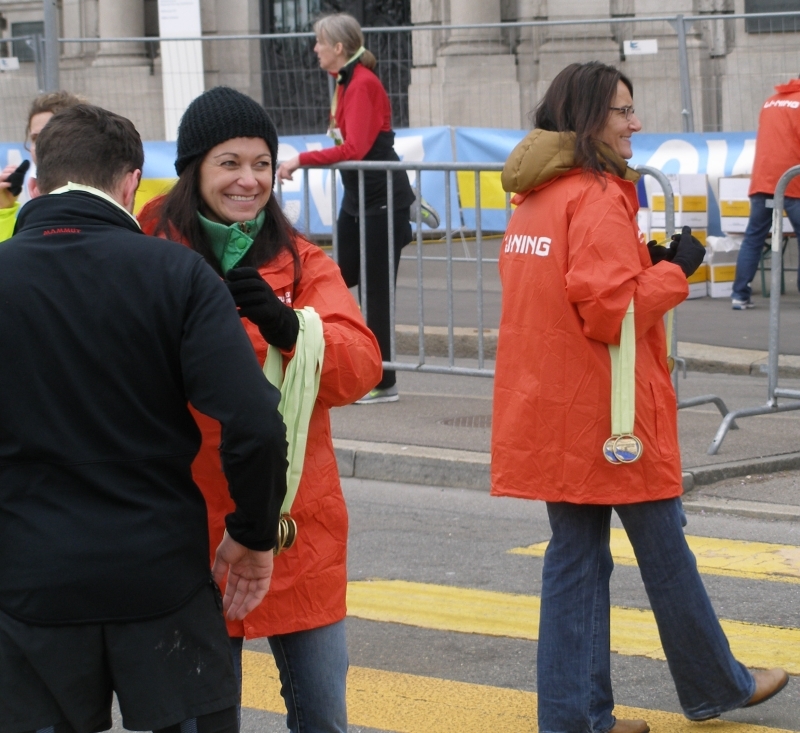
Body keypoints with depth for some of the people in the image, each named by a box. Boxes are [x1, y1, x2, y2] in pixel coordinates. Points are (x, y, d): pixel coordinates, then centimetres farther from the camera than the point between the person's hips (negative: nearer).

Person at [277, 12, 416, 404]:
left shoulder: (362, 84, -18)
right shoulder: (346, 81, 9)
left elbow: (355, 148, -26)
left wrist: (302, 159, -25)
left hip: (381, 200, -10)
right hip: (358, 198, 10)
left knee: (375, 291, -3)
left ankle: (383, 382, 5)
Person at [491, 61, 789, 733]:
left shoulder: (533, 199, 12)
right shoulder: (598, 199, -16)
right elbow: (611, 311, -22)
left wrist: (644, 266, 9)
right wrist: (674, 270, -8)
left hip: (552, 415, 8)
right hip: (607, 415, -8)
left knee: (576, 557, 10)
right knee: (666, 557, 7)